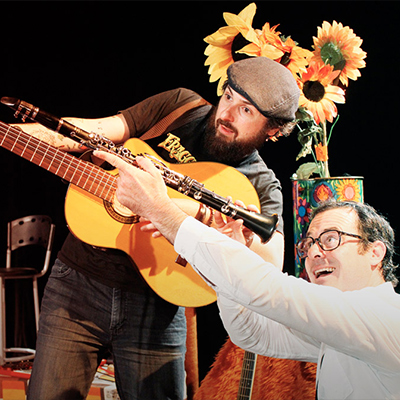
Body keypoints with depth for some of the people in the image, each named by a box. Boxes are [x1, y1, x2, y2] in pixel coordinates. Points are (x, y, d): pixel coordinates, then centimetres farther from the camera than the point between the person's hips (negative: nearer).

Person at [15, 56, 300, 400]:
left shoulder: (261, 188, -3)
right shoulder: (181, 106, 1)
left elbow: (272, 261, -21)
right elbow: (94, 130, -8)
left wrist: (198, 213, -31)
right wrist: (22, 134, -23)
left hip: (156, 306, -1)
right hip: (78, 281, 1)